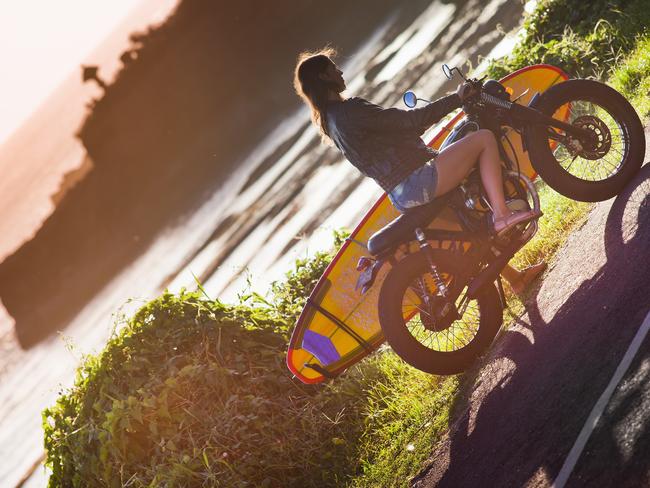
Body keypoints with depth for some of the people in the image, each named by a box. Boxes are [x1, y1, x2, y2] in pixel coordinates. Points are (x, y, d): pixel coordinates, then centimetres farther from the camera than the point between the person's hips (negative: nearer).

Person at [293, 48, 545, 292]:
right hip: (418, 182, -10)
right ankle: (501, 214, -15)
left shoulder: (328, 121, 13)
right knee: (485, 138, -8)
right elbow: (408, 120, -16)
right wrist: (456, 98, -7)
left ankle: (513, 276, 39)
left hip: (399, 196, 10)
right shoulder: (351, 111, -17)